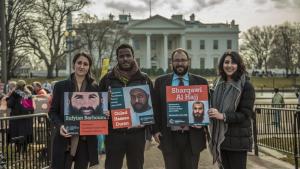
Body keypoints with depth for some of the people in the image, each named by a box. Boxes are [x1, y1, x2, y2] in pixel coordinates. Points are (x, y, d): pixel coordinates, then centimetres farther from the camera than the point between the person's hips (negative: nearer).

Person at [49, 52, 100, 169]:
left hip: (86, 140, 2)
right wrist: (60, 126, -16)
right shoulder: (61, 86, 2)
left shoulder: (95, 88, 6)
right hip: (64, 139, -2)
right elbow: (53, 111, 3)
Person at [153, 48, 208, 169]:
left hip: (192, 137, 0)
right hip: (169, 137, 0)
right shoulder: (161, 82, 5)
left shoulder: (200, 82, 4)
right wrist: (156, 130, 0)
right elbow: (156, 107, 7)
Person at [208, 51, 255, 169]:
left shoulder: (246, 86, -6)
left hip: (238, 140, -5)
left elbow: (246, 114, -12)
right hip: (220, 137, 5)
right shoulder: (217, 84, 9)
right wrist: (211, 114, -2)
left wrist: (223, 116, -23)